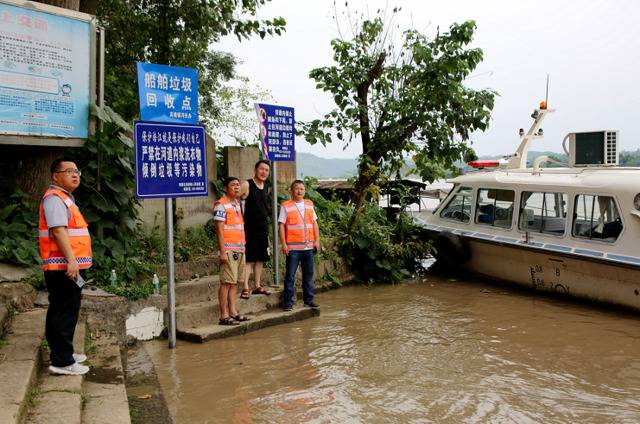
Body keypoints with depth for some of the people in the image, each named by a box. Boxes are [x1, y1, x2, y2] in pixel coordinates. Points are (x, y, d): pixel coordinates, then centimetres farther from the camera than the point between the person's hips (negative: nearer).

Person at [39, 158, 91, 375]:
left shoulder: (64, 198, 21)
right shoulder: (54, 198, -12)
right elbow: (58, 230, -22)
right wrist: (71, 260, -28)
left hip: (69, 266, 11)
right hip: (63, 267, -11)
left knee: (64, 312, 18)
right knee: (64, 312, -7)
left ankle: (63, 352, 30)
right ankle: (62, 362, -2)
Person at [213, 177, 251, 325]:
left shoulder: (237, 203, 16)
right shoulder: (221, 205, -9)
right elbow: (219, 229, -14)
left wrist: (243, 247, 16)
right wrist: (222, 252, -17)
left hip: (240, 249, 8)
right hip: (229, 250, -8)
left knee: (234, 282, 11)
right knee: (226, 282, -6)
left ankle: (233, 312, 16)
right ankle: (224, 316, -3)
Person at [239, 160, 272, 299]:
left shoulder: (265, 187, 13)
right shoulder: (247, 185, -8)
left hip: (263, 229, 7)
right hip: (250, 229, -7)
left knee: (260, 259, 12)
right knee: (248, 259, -8)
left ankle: (257, 286, 22)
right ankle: (245, 288, -5)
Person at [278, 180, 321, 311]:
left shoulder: (309, 204, 12)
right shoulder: (285, 206, -1)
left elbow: (314, 223, 14)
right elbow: (281, 225, -3)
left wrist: (317, 240, 7)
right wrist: (284, 244, -10)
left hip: (309, 246, 4)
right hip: (293, 247, -4)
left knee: (308, 274, 11)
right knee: (290, 275, -2)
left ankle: (309, 299, 22)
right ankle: (288, 302, 5)